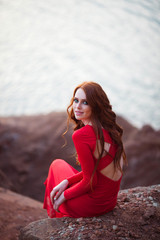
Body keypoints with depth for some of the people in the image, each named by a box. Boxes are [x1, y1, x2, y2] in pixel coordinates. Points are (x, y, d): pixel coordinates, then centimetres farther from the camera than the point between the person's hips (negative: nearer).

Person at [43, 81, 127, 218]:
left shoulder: (81, 135, -26)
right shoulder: (109, 128, 0)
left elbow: (90, 181, -22)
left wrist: (64, 195, -6)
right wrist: (67, 181, 4)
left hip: (93, 204, -7)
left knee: (57, 164, 22)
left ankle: (55, 219, 41)